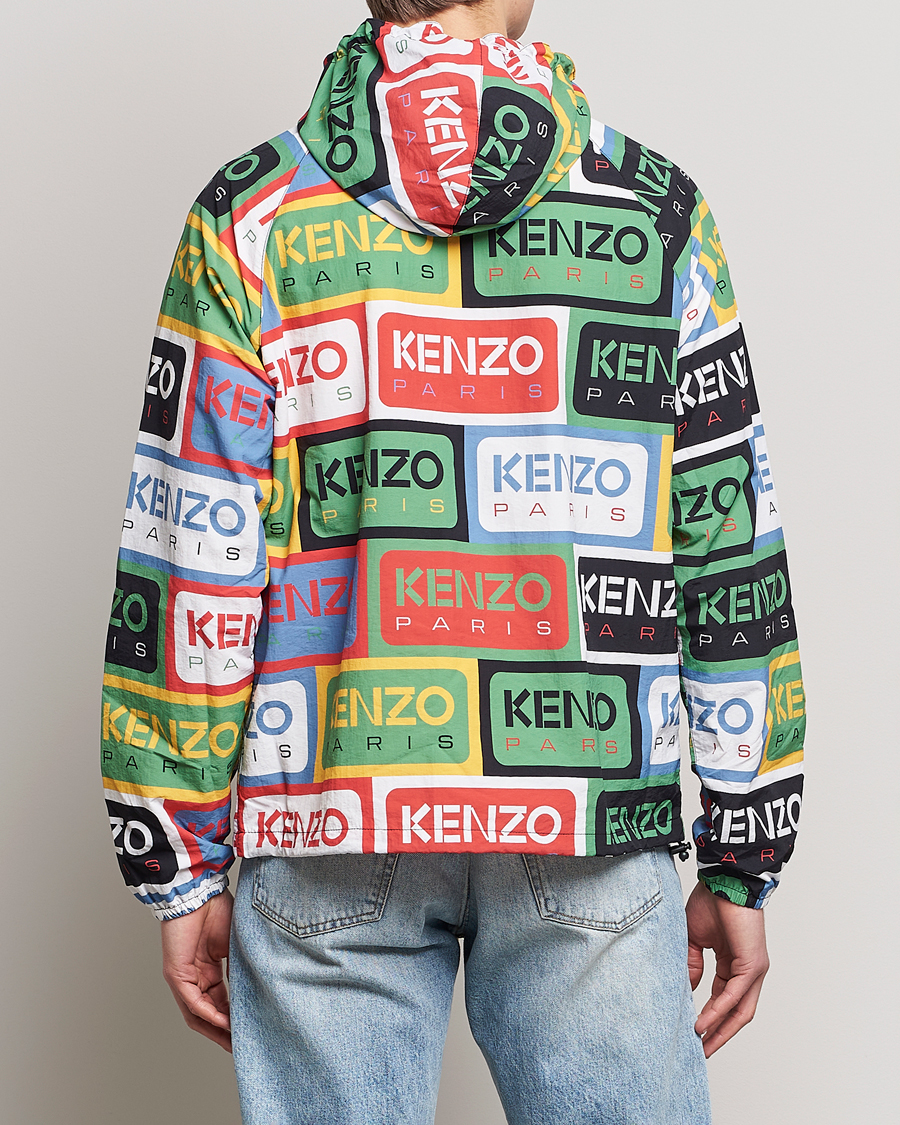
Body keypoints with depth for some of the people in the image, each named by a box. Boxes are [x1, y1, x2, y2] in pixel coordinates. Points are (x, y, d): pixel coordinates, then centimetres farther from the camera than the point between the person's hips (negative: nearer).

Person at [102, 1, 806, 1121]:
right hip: (598, 826, 0)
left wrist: (180, 870, 6)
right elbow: (731, 549, 3)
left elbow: (190, 560, -2)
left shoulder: (251, 217, 1)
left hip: (329, 821, 0)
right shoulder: (660, 213, 4)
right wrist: (743, 864, 9)